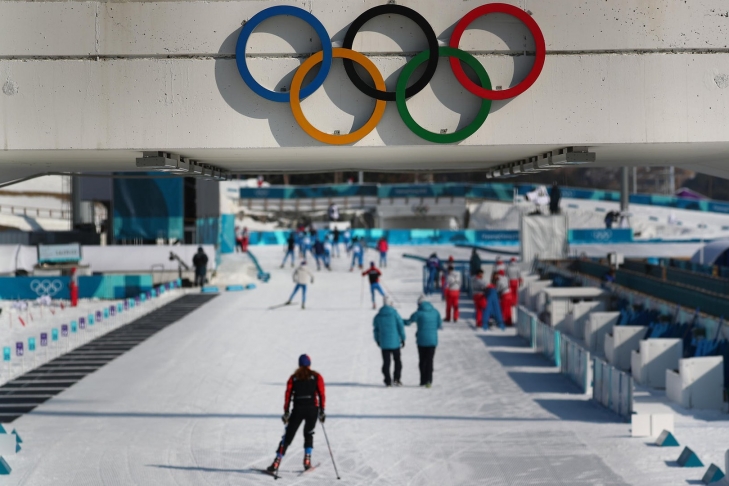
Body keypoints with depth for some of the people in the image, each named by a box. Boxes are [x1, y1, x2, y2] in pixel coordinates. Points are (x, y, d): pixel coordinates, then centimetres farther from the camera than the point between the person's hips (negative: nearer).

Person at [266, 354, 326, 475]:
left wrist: (286, 412, 4)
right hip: (312, 409, 0)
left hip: (297, 409, 0)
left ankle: (276, 464, -6)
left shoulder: (294, 377, 11)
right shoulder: (316, 377, 8)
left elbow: (288, 395, 3)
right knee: (308, 434, 21)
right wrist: (322, 411, 0)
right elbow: (322, 393, -1)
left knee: (288, 436, 3)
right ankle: (307, 462, 8)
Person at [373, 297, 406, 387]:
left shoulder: (378, 316, 1)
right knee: (397, 361, 12)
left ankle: (388, 381, 4)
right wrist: (403, 339, 2)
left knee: (386, 363, 6)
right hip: (395, 342, -2)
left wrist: (377, 341, 22)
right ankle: (396, 379, 1)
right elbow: (401, 326, -8)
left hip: (384, 343, 2)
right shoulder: (394, 314, -9)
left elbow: (376, 330, 9)